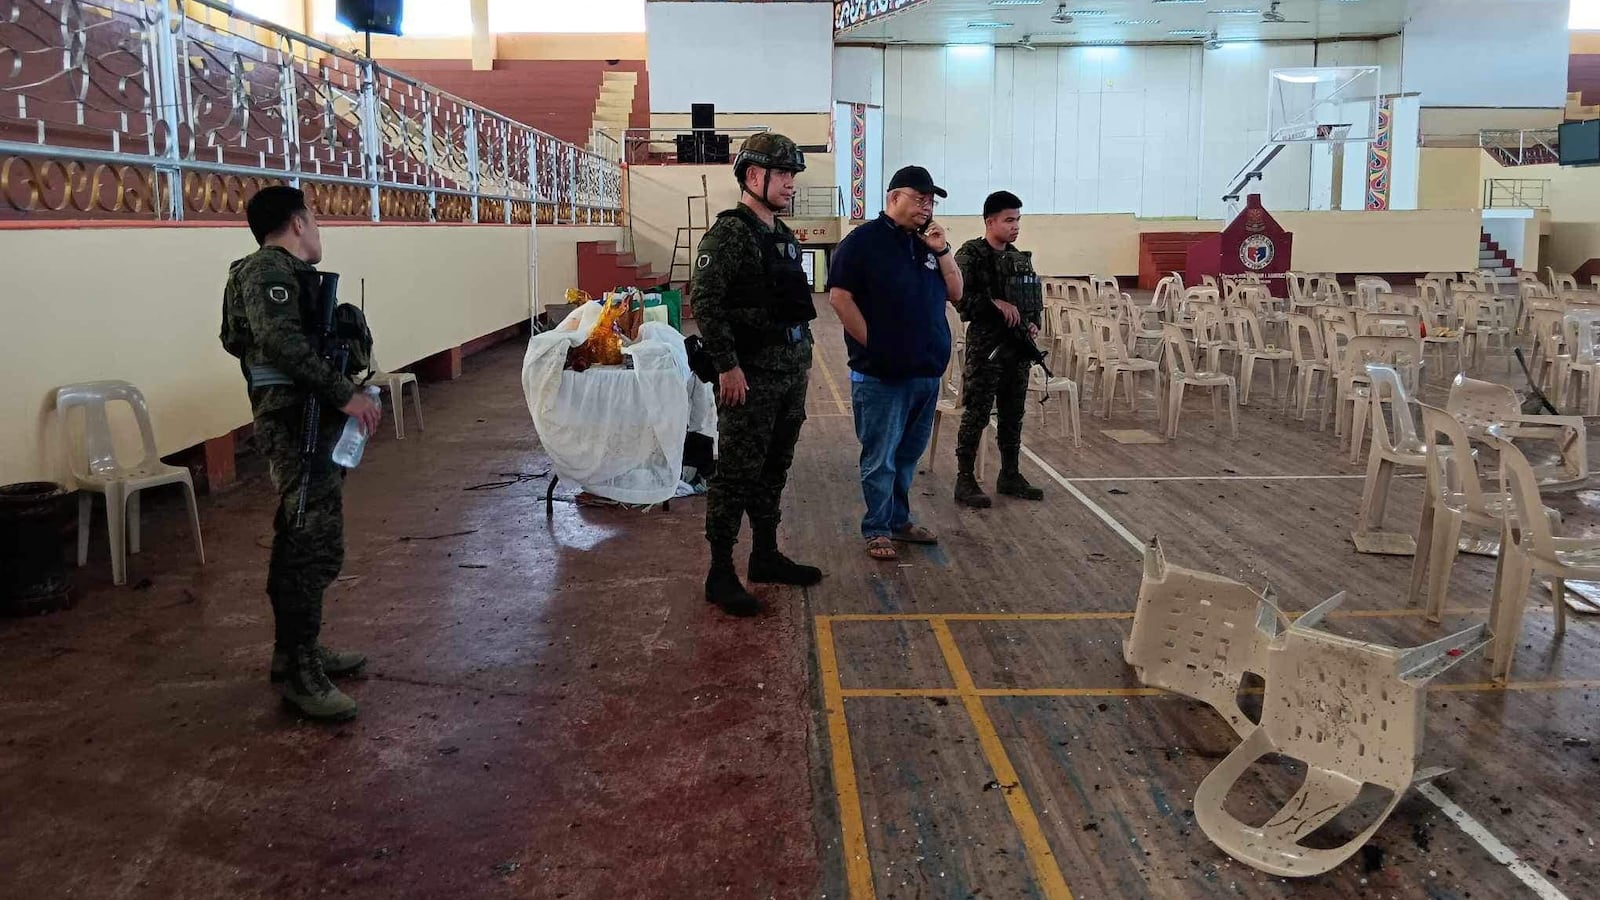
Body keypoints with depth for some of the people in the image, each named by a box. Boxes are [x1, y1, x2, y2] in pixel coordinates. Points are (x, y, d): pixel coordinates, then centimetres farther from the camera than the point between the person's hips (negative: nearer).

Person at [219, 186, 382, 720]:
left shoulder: (283, 272, 18)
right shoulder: (270, 271, -12)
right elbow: (283, 343, -26)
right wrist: (345, 394, -26)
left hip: (303, 424, 11)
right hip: (298, 426, -11)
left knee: (300, 543, 17)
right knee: (316, 546, -9)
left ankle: (298, 651, 29)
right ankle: (299, 673, -3)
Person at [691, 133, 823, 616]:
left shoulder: (785, 236, 15)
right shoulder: (729, 232, -13)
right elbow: (705, 301, -19)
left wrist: (803, 354, 17)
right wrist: (728, 366, -21)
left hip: (791, 371, 9)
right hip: (751, 374, -9)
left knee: (774, 469, 16)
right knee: (737, 473, -4)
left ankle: (766, 556, 28)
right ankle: (720, 575, 4)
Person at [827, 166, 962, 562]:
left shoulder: (928, 243, 13)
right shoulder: (864, 240, -7)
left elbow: (955, 293, 12)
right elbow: (839, 295, -12)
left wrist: (942, 251, -2)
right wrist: (872, 344, -11)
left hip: (927, 372, 7)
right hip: (880, 375, -6)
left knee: (908, 454, 15)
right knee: (880, 458, 1)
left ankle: (899, 520, 27)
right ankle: (877, 530, 11)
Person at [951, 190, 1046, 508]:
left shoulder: (1018, 257, 13)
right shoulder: (971, 254, -8)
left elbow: (1033, 296, 20)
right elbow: (961, 296, -19)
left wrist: (1033, 323, 4)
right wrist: (996, 304, -22)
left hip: (1017, 346, 7)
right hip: (985, 347, -7)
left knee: (1013, 415, 13)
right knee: (976, 414, -4)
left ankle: (1010, 475, 24)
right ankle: (965, 480, 4)